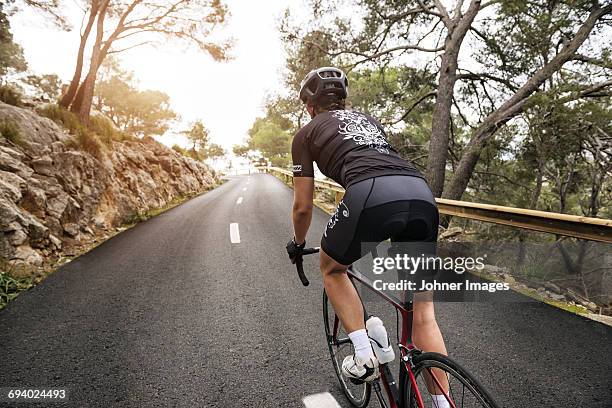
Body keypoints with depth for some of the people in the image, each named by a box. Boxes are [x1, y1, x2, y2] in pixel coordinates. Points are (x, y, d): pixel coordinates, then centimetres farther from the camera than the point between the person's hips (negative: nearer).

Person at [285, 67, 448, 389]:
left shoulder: (307, 133, 21)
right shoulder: (368, 119, 36)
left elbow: (302, 206, 21)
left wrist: (298, 244, 41)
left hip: (371, 195, -5)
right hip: (423, 196, 6)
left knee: (332, 268, 25)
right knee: (422, 312, 15)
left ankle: (364, 356, 19)